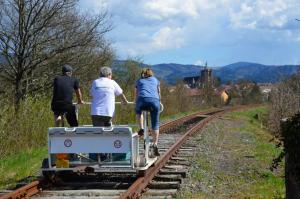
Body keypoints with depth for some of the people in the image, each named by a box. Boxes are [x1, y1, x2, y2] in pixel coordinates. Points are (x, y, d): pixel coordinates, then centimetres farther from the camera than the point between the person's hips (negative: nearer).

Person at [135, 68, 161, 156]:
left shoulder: (139, 81, 31)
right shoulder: (155, 80, 32)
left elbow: (136, 96, 35)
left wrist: (136, 105, 49)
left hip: (142, 100, 0)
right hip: (154, 101, 1)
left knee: (138, 111, 33)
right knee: (155, 125, 11)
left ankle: (141, 129, 14)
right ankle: (155, 145, 0)